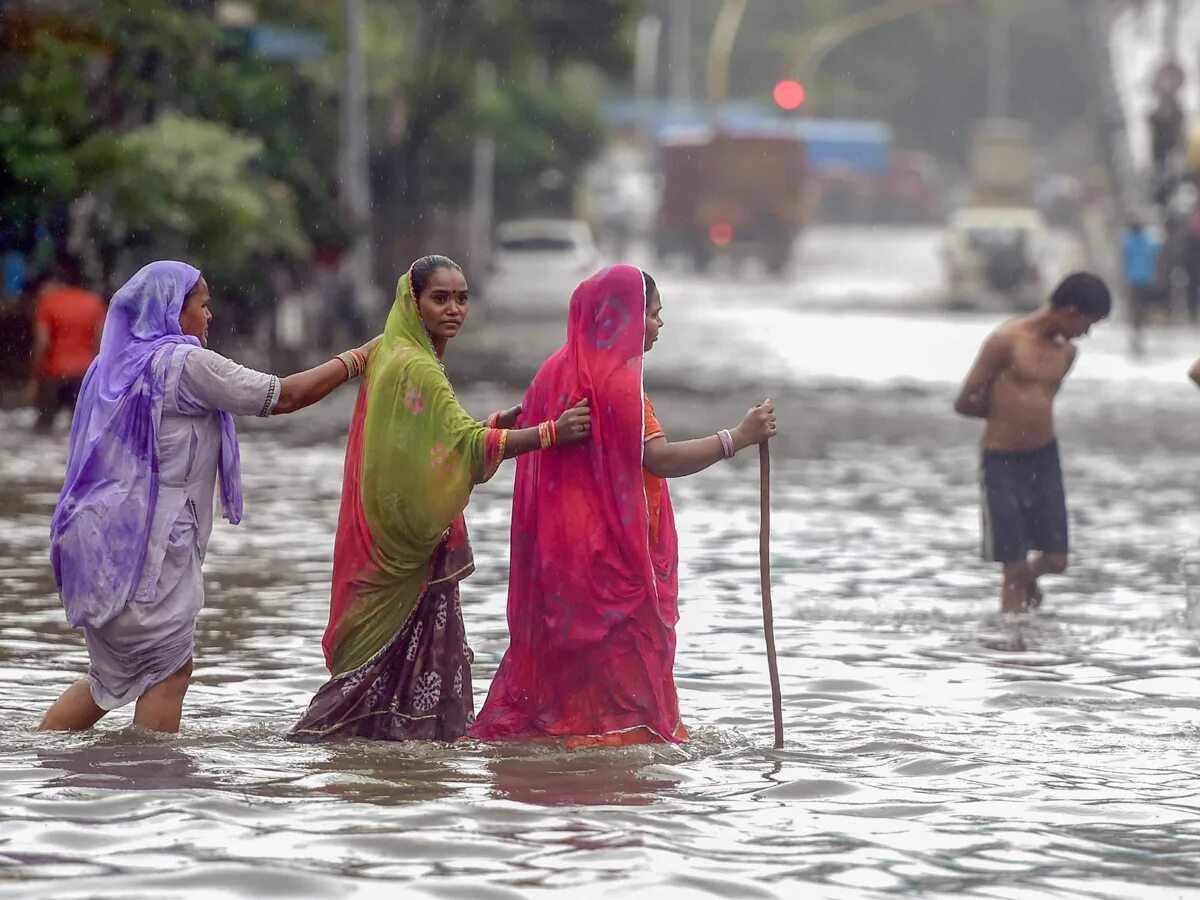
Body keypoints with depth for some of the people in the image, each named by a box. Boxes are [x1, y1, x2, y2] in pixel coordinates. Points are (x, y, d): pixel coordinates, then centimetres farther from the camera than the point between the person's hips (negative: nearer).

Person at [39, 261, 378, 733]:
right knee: (169, 670, -4)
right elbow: (284, 396, -8)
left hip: (100, 533, 9)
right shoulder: (184, 363, -9)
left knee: (115, 673, 16)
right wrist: (357, 358, 2)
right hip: (146, 535, -9)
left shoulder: (114, 364, 16)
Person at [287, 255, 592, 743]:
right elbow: (467, 445, -28)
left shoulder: (393, 358, 14)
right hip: (409, 536, -10)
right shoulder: (414, 368, -17)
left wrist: (500, 422, 5)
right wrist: (551, 433, -35)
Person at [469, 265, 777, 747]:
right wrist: (740, 437, -26)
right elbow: (659, 458, -24)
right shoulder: (617, 378, -16)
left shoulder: (557, 372, 11)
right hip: (614, 549, -9)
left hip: (558, 548, 9)